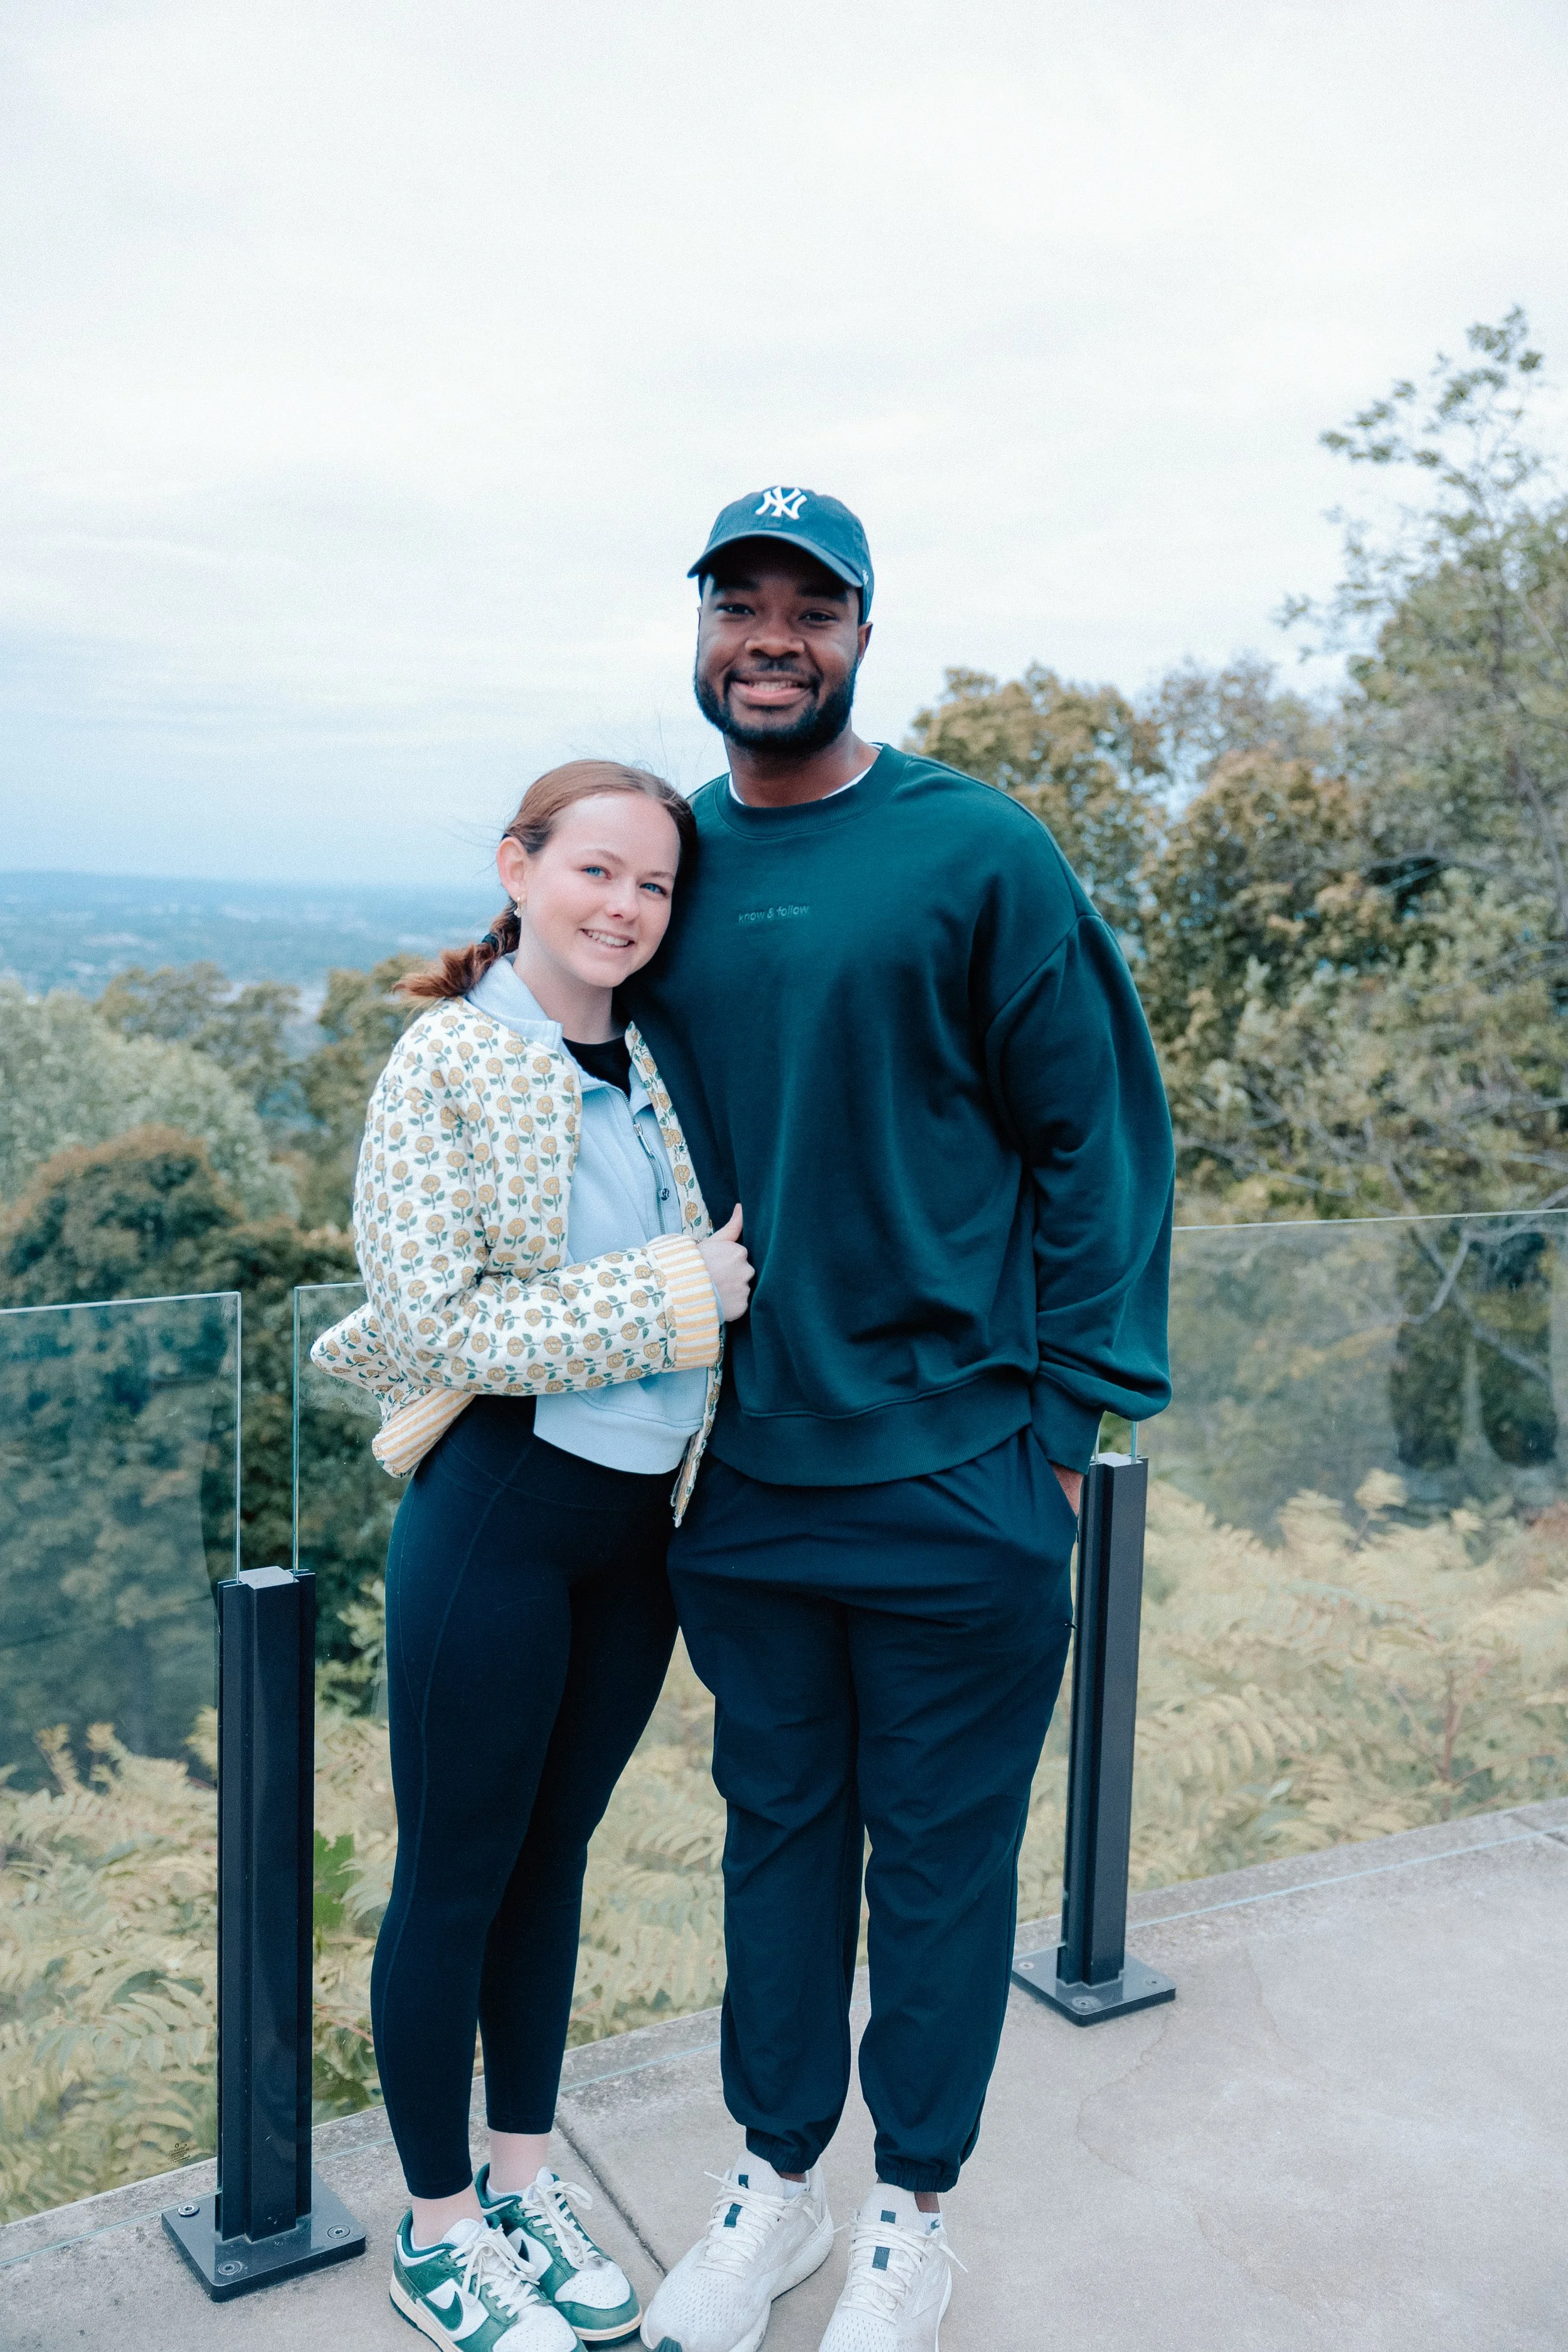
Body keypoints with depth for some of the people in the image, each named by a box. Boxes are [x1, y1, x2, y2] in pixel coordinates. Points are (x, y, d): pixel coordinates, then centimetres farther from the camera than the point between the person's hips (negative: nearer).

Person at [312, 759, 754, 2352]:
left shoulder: (656, 1068, 7)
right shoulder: (447, 1065, -11)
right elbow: (433, 1322, -18)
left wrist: (722, 1285, -1)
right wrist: (663, 1302, -19)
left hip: (644, 1520, 6)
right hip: (497, 1517, -6)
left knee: (553, 1855, 19)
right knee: (455, 1878, 8)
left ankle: (525, 2182, 37)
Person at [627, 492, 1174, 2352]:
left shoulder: (979, 854, -8)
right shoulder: (668, 863, 5)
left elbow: (1097, 1135, -6)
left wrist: (1068, 1411, -8)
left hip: (953, 1474, -3)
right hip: (737, 1470, 4)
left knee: (941, 1850, 11)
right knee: (776, 1826, 18)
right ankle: (774, 2176, 37)